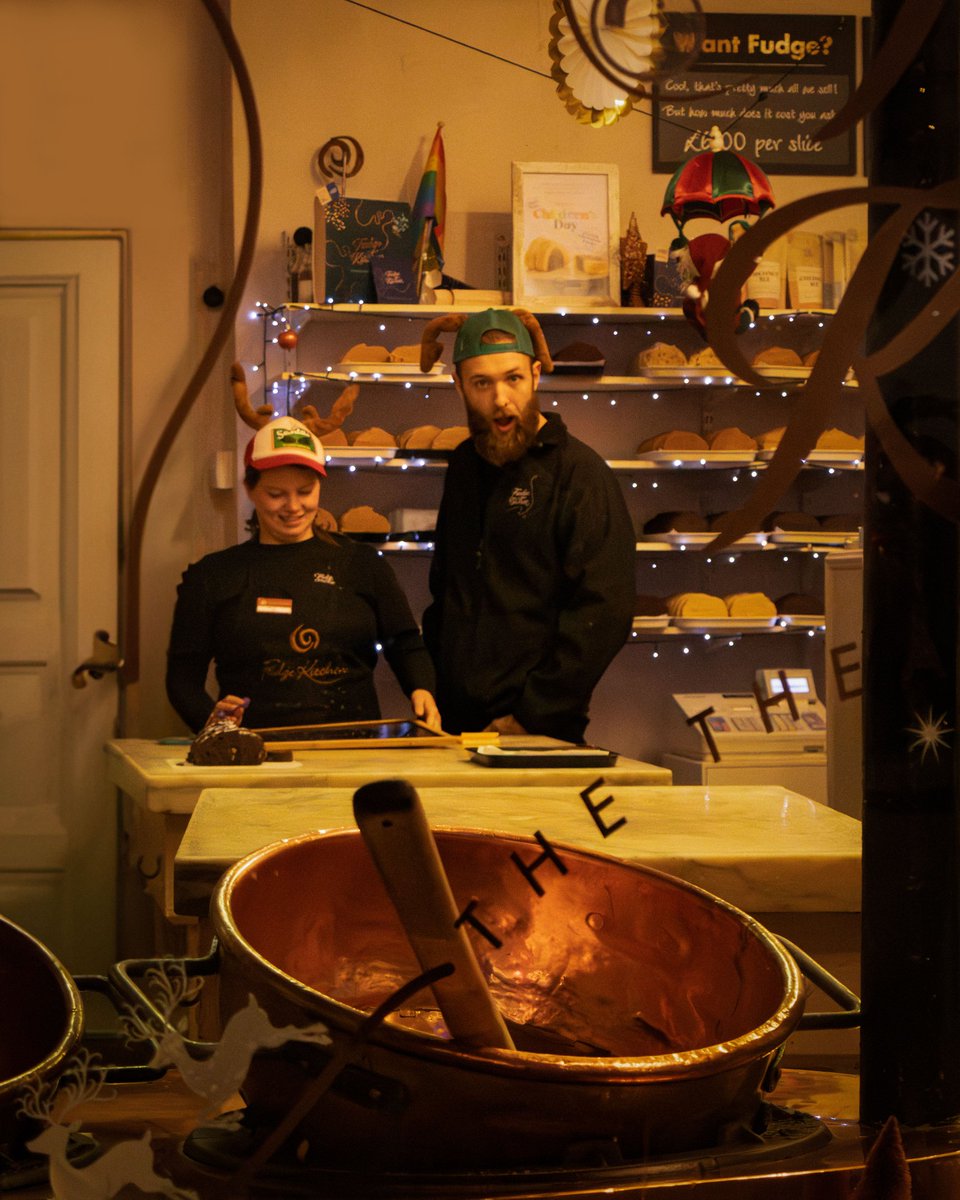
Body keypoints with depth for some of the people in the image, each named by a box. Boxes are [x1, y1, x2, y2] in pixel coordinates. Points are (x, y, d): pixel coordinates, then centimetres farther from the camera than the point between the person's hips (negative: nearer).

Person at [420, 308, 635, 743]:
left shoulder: (579, 471, -9)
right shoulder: (464, 465, 11)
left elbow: (605, 612, -16)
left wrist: (531, 716, -16)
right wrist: (433, 686, 10)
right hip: (456, 722, 5)